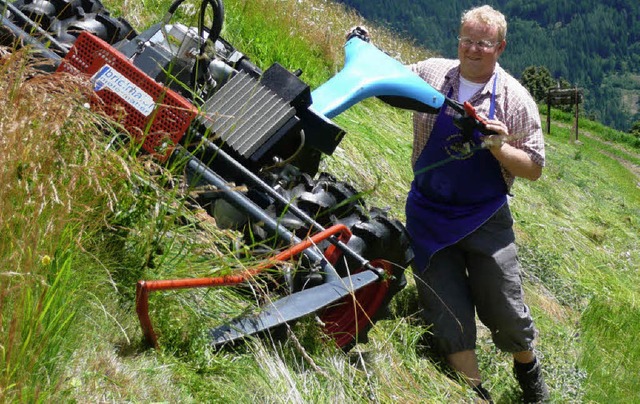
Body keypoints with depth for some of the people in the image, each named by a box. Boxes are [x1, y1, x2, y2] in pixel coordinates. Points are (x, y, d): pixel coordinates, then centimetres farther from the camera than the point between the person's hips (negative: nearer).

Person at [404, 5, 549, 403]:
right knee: (447, 312, 0)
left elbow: (534, 169, -2)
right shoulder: (430, 72, 0)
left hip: (486, 218, -1)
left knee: (505, 311, 1)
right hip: (429, 213, 2)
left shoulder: (515, 98, -4)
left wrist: (499, 147, -20)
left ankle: (528, 370, 32)